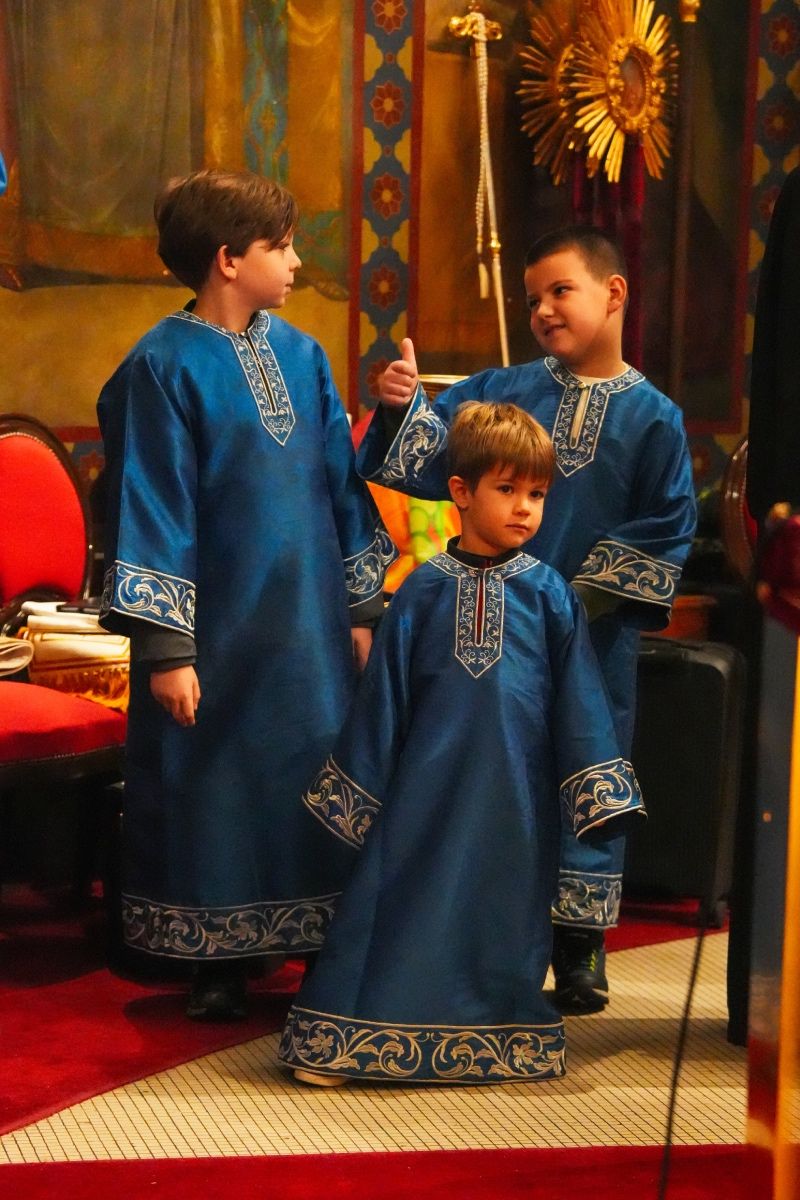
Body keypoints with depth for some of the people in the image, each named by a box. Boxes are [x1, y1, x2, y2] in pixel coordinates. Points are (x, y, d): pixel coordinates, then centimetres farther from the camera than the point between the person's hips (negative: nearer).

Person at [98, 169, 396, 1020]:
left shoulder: (301, 356, 6)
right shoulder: (164, 367, -11)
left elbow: (339, 481, 12)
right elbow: (150, 506, -12)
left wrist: (360, 607, 11)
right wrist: (165, 646, -15)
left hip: (308, 622, 5)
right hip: (218, 627, -5)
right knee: (212, 791, 5)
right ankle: (219, 972, 19)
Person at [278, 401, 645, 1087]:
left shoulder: (548, 594, 2)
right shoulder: (424, 590, 2)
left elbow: (578, 694, 3)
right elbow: (384, 693, 6)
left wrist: (597, 790, -3)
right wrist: (356, 787, 8)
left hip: (515, 787, 0)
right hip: (427, 780, 0)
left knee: (504, 908, 6)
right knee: (397, 895, 0)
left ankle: (498, 1035, 21)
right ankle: (338, 1040, 7)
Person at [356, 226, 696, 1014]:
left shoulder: (652, 417, -1)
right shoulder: (503, 392, 5)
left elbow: (666, 531, -2)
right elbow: (433, 459, 0)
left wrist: (590, 592, -8)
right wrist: (406, 407, -19)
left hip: (593, 637, -1)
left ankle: (578, 954, 18)